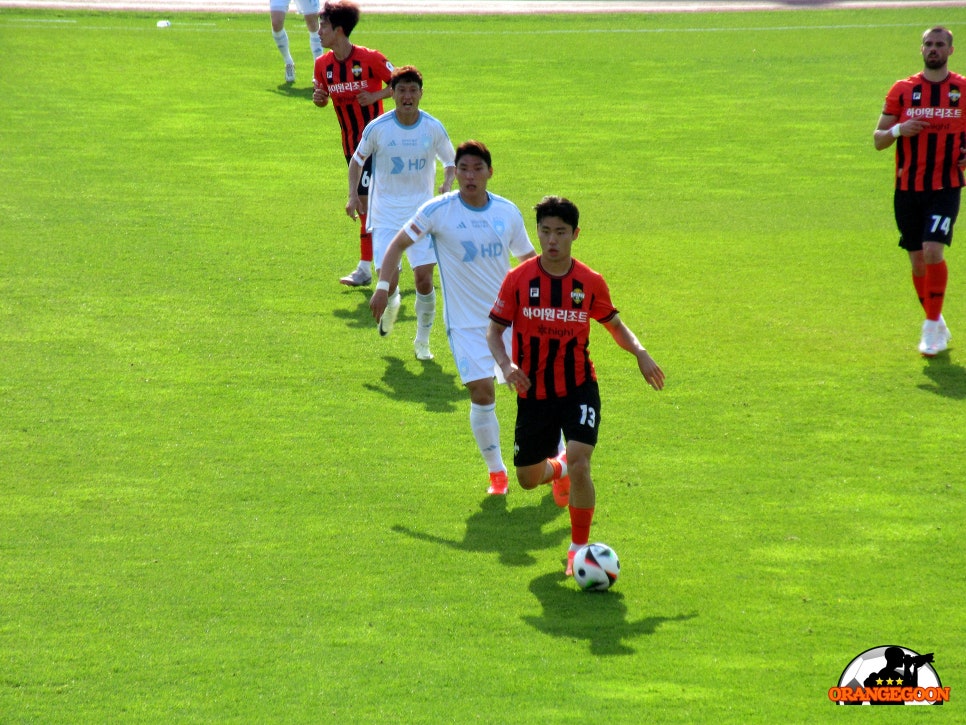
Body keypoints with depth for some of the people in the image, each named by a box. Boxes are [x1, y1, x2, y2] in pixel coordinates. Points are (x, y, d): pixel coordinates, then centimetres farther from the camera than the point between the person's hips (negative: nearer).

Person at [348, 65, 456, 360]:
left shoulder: (434, 128, -4)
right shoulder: (377, 128, -7)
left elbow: (451, 162, 12)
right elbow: (357, 159, 9)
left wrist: (447, 185, -9)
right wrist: (353, 194, -5)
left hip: (422, 213, 1)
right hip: (385, 214, -1)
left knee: (424, 277, -10)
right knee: (388, 280, -10)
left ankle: (422, 341, 10)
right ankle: (391, 304, 30)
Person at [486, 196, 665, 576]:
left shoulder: (590, 283, -4)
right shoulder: (518, 280, -7)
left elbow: (614, 324, 12)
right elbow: (494, 331, 0)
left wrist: (640, 353, -7)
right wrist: (506, 364, -20)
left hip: (579, 389, -1)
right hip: (533, 393, 1)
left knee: (579, 464, -22)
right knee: (529, 479, 11)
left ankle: (579, 547, -5)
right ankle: (559, 468, 50)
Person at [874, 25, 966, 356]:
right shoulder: (902, 90, 4)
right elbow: (878, 139, 5)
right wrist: (899, 130, -16)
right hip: (907, 189, 2)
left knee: (933, 251, -19)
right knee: (918, 261, 6)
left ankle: (932, 326, -8)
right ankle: (937, 327, 24)